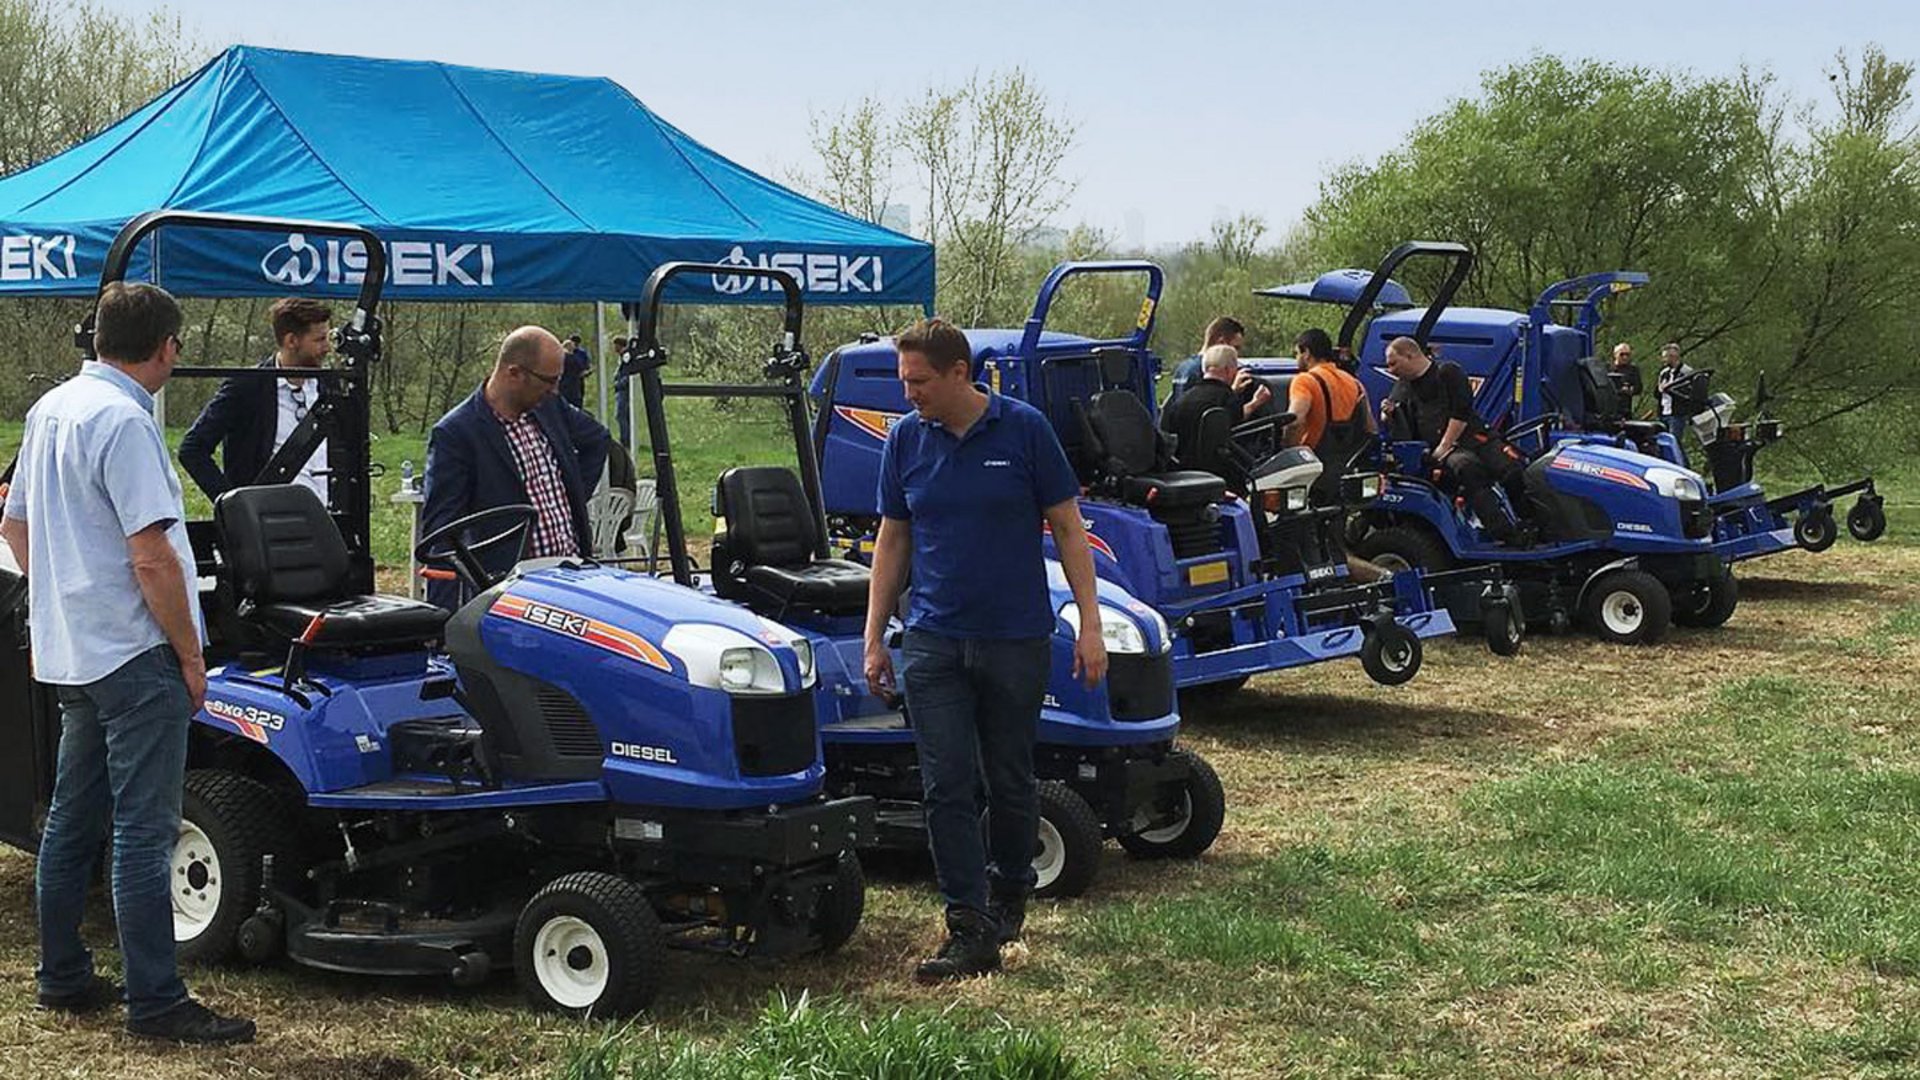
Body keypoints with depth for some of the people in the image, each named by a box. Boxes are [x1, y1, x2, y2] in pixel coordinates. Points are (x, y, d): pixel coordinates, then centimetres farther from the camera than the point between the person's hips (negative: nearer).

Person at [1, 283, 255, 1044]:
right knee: (144, 831, -5)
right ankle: (155, 1002, -2)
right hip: (135, 655, -9)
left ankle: (63, 977, 25)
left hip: (68, 652, 10)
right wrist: (190, 654, -13)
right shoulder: (123, 421, -18)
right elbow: (152, 558, -22)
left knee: (73, 818, 16)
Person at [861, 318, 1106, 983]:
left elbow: (1068, 529, -2)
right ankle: (969, 932, -4)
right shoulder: (906, 440, 3)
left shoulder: (1024, 430, -6)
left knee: (1010, 781, 10)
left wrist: (1089, 623, -7)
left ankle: (1008, 894, 33)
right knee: (947, 786, -6)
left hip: (1015, 638, -2)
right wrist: (874, 637, 7)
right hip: (934, 640, 2)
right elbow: (892, 541, 10)